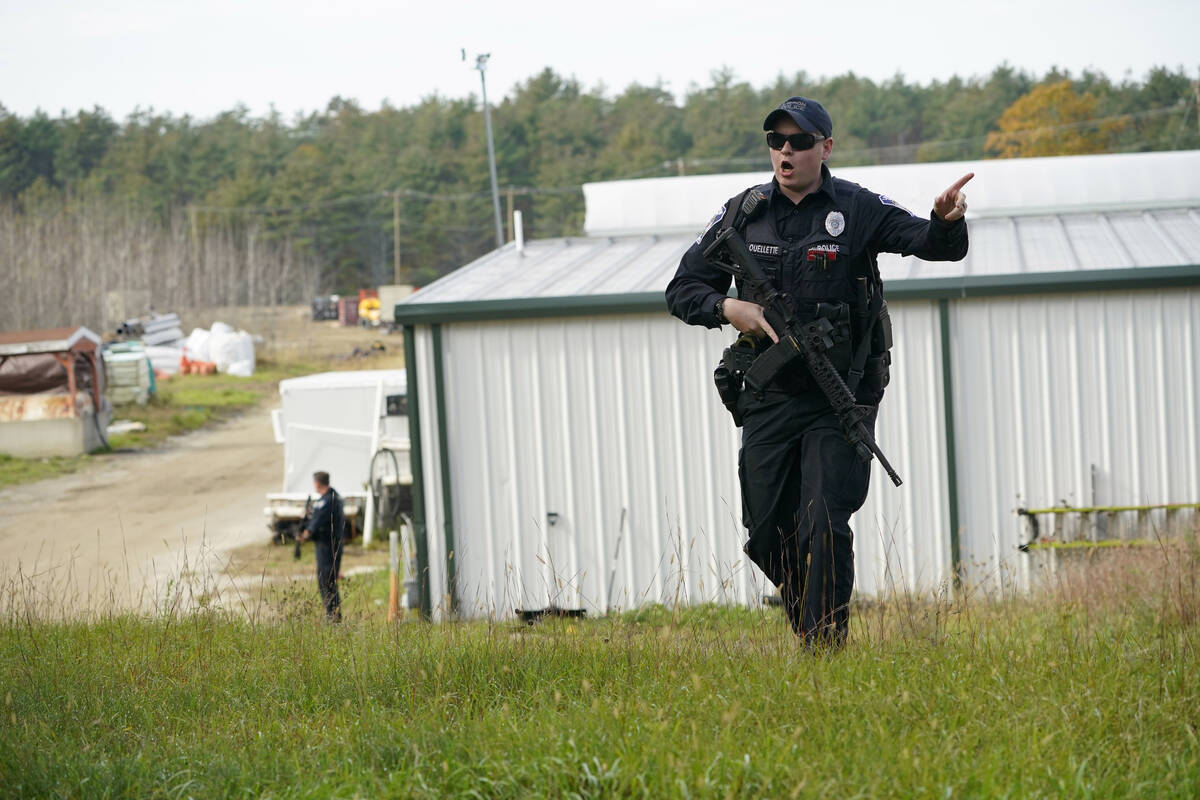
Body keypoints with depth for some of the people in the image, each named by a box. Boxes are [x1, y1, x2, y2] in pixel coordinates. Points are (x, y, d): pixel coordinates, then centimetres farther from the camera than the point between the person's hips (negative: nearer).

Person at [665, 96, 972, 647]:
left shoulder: (857, 210, -3)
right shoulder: (743, 214, 5)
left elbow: (934, 245, -14)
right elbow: (682, 290, 9)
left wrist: (947, 221, -37)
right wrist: (728, 308, -12)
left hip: (839, 400, -4)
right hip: (768, 400, 4)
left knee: (823, 529, -13)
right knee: (767, 535, 7)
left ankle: (827, 649, -6)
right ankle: (809, 630, 31)